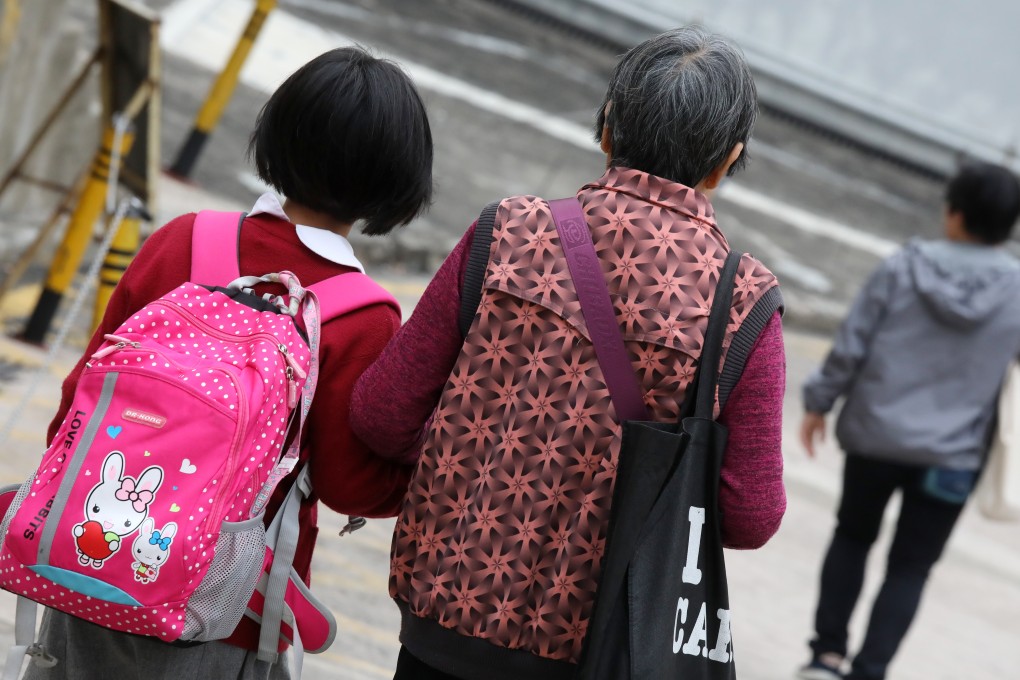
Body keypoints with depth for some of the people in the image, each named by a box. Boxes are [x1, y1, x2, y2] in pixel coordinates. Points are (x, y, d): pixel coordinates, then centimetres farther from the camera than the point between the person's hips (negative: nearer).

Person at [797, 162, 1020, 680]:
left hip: (875, 435, 1)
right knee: (910, 566, 9)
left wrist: (819, 401, 7)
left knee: (852, 538, 21)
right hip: (952, 454, 0)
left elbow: (850, 346, -5)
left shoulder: (902, 268, -8)